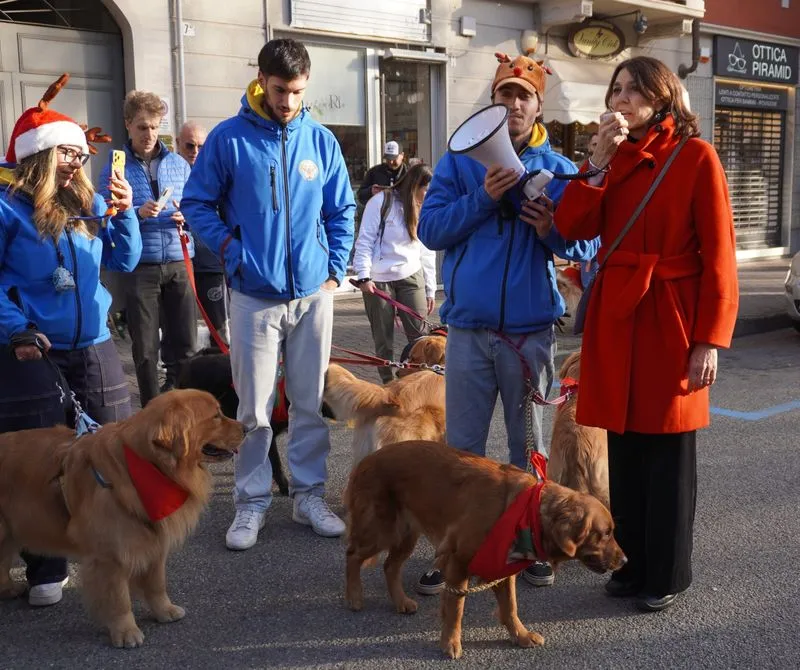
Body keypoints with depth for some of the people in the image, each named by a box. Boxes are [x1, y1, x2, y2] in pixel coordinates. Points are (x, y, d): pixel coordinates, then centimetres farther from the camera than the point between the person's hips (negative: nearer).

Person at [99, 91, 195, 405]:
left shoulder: (179, 164, 10)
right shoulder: (115, 169, 2)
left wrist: (188, 217, -7)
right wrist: (137, 213, -19)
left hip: (179, 263, 2)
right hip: (139, 267, -2)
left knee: (185, 343, 4)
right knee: (145, 349, 6)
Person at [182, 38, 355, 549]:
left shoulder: (321, 140, 4)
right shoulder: (228, 138, -3)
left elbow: (342, 211, 12)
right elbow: (198, 204, 3)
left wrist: (335, 268, 4)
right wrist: (232, 253, -8)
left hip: (313, 293, 3)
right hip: (254, 296, -2)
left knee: (313, 402, 10)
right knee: (255, 409, 3)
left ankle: (310, 494, 24)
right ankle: (252, 502, 18)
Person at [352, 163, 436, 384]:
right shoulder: (381, 202, -8)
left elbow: (427, 253, 11)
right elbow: (364, 241, -10)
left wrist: (430, 289, 10)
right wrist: (364, 276, -18)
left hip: (411, 276, 4)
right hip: (378, 280, -4)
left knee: (419, 333, -1)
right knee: (383, 338, 6)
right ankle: (388, 383, 18)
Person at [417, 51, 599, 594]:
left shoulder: (560, 170, 4)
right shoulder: (460, 160, 5)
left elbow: (586, 246, 1)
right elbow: (430, 229, -3)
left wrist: (552, 231, -19)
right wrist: (482, 199, -15)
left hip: (532, 330, 0)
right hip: (469, 328, 0)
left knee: (529, 446, 11)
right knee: (462, 447, 6)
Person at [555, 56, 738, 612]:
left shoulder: (695, 156, -5)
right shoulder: (614, 158, 13)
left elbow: (719, 255, -8)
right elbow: (572, 227, -1)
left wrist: (710, 340, -13)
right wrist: (601, 159, -10)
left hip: (671, 322, -5)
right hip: (615, 319, 5)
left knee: (669, 453, 5)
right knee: (624, 449, 13)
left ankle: (667, 575, 20)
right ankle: (632, 563, 28)